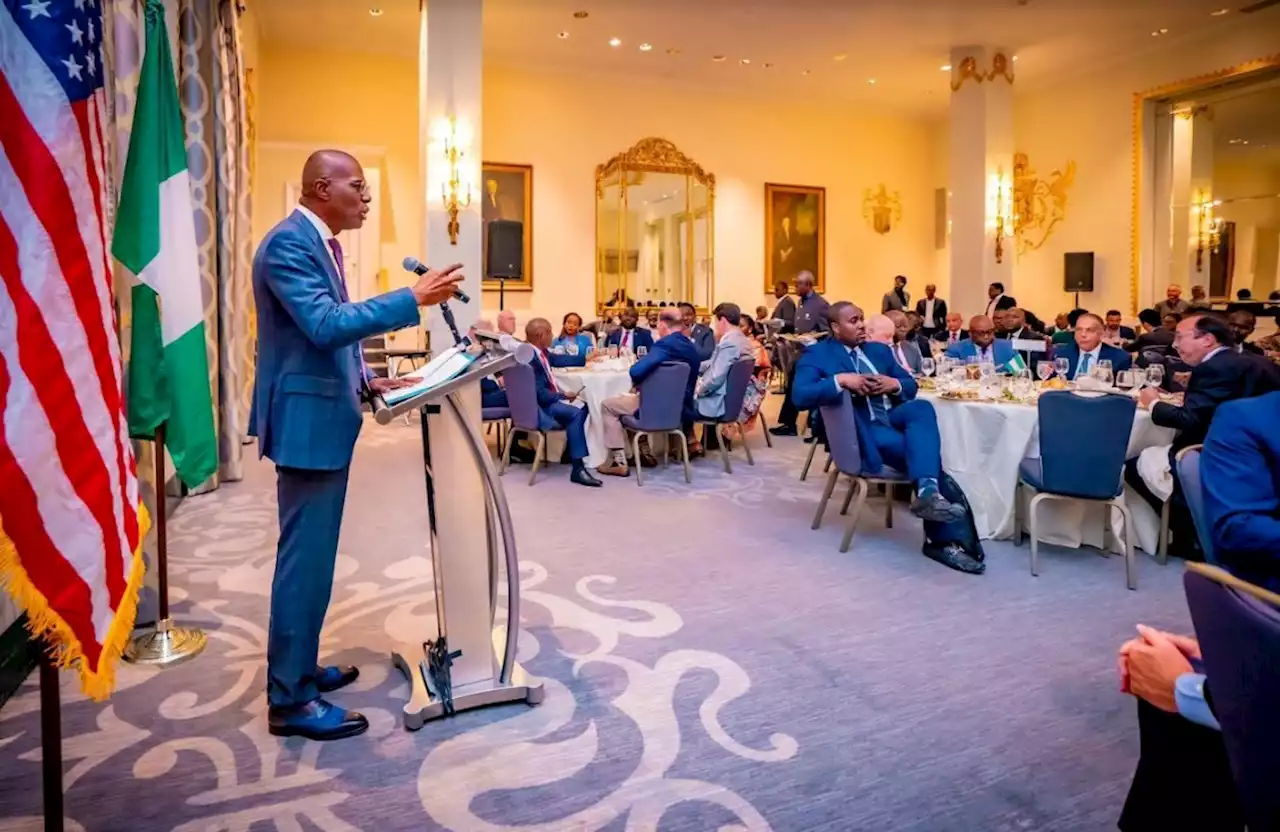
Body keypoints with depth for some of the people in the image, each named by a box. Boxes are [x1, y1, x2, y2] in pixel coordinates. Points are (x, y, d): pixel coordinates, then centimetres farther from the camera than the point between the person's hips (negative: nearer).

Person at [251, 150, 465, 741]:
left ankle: (298, 669, 30)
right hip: (308, 422, -10)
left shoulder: (319, 243, 16)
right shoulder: (288, 244, -16)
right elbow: (325, 325, -27)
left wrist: (367, 381, 11)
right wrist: (414, 299, -27)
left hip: (325, 418, 11)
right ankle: (289, 700, 7)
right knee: (304, 558, -4)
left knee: (313, 555, 17)